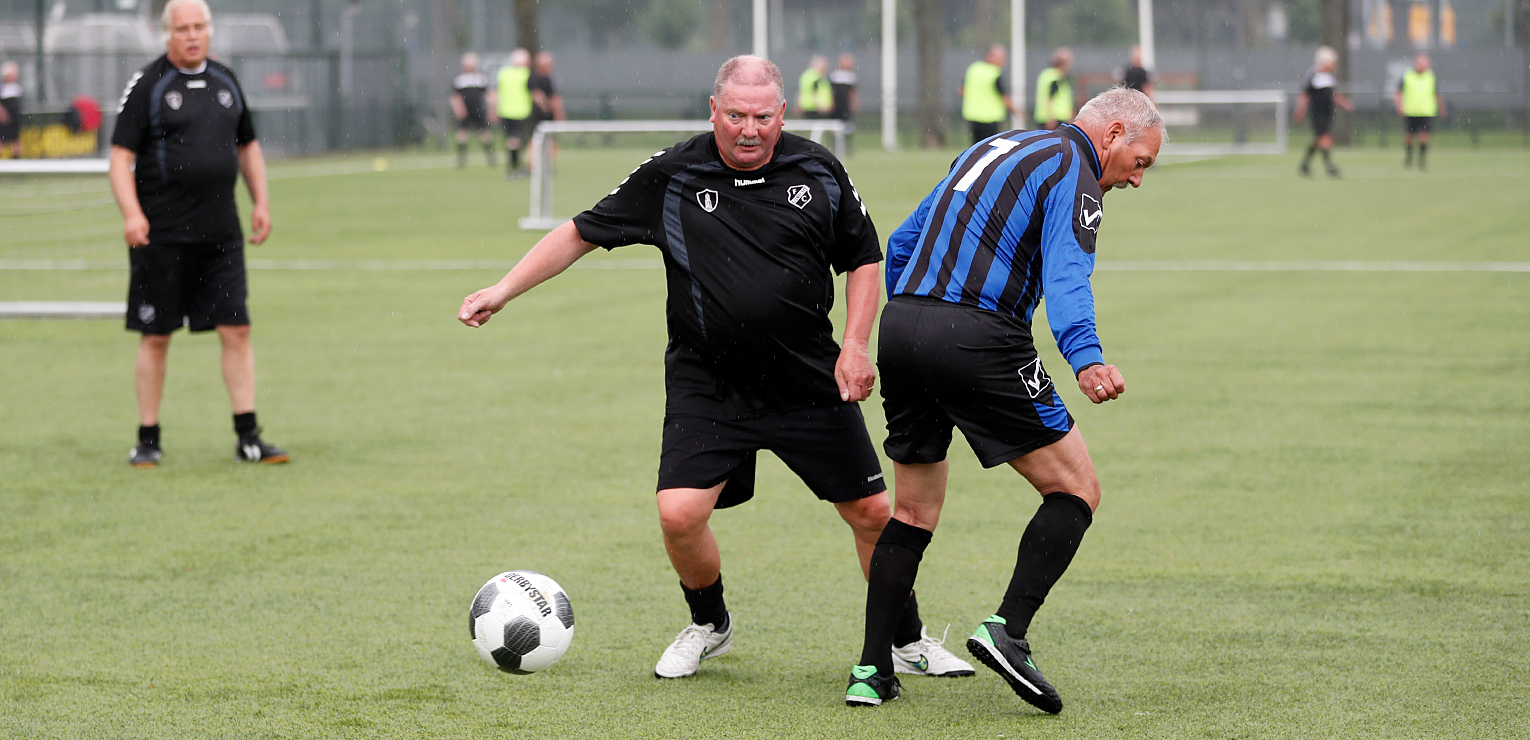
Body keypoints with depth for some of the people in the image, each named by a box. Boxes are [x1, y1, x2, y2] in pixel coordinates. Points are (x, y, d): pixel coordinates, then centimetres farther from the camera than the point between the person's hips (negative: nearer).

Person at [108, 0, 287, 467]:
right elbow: (120, 156, -7)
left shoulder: (226, 82, 12)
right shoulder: (147, 86, -3)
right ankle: (148, 440, 12)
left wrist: (261, 202, 14)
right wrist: (131, 213, -21)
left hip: (221, 234, 4)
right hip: (161, 233, -4)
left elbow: (248, 146, 24)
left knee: (236, 330, -1)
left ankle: (248, 438, 3)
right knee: (156, 337, 2)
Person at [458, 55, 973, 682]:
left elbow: (863, 259, 10)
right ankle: (709, 625, 15)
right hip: (706, 387, -1)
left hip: (810, 384, 1)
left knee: (871, 512, 3)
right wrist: (504, 290, -7)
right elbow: (581, 233, 0)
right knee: (679, 514, -15)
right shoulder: (670, 177, -6)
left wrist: (854, 347, -2)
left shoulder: (818, 171, -1)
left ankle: (908, 642, 25)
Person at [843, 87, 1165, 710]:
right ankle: (1007, 630, -14)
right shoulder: (1074, 175, 0)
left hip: (899, 322, 8)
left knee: (915, 510, 18)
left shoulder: (995, 147, 26)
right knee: (1076, 490, 1)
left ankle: (871, 670, 13)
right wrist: (1086, 361, -35)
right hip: (978, 338, -8)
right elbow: (1066, 278, -20)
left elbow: (901, 243, 30)